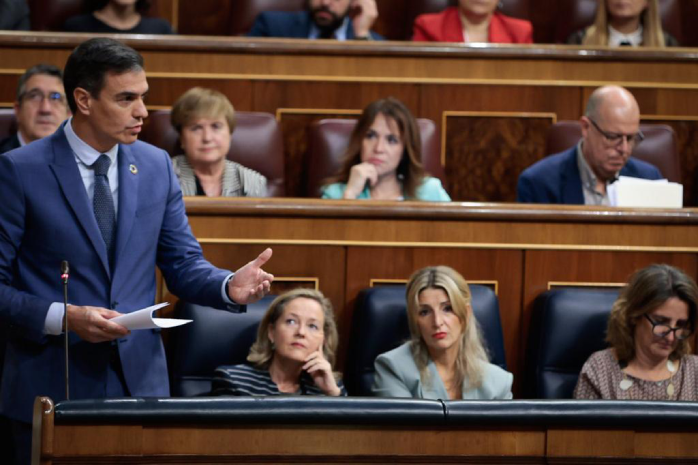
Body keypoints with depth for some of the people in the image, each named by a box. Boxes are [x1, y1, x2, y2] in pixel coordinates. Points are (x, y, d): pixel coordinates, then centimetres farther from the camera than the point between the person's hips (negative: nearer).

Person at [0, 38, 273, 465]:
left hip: (139, 380, 4)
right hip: (52, 387, -4)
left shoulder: (156, 166, 7)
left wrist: (229, 286, -10)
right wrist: (63, 317, -20)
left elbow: (183, 264, 11)